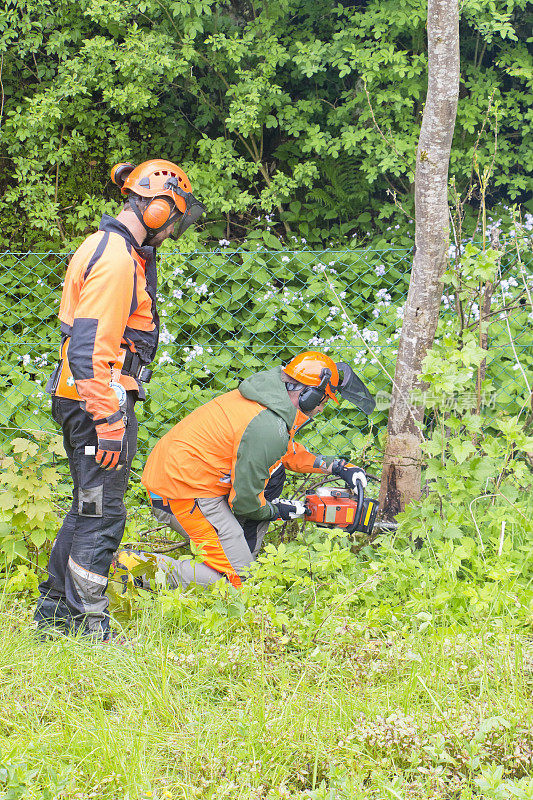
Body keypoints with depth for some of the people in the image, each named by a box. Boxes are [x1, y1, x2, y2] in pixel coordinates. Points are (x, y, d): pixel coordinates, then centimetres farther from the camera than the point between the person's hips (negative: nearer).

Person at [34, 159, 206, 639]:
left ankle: (54, 614, 25)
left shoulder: (111, 248, 16)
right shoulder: (116, 260, -18)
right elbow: (90, 350, -24)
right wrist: (110, 422, -24)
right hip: (102, 400, -11)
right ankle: (89, 630, -1)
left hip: (84, 400, 11)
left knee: (87, 509, 17)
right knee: (102, 515, -5)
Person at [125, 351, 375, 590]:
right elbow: (245, 500, -15)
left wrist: (335, 466, 23)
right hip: (183, 495, -10)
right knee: (235, 579, -4)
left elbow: (289, 452, 28)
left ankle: (242, 558, 16)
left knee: (274, 474, 16)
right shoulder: (268, 428, -23)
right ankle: (139, 565, -9)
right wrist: (276, 511, 5)